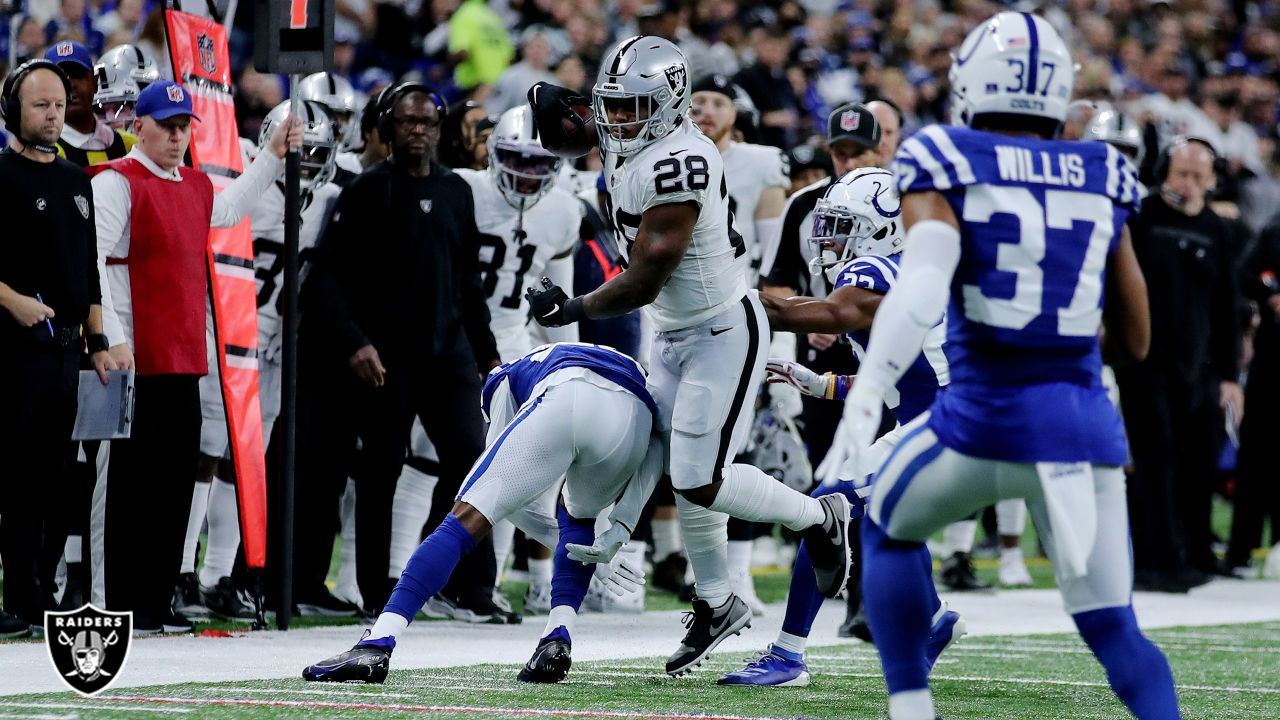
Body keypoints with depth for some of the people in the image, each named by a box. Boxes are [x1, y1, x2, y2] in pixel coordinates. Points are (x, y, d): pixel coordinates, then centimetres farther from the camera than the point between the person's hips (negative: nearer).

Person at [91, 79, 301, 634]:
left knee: (177, 481, 9)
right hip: (136, 362, -8)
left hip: (185, 360, 8)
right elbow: (92, 261, -14)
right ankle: (119, 606, -4)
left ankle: (157, 602, 16)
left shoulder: (195, 187, 17)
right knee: (130, 483, -6)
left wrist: (273, 156, 38)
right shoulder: (117, 182, -8)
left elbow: (228, 210, 40)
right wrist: (112, 339, -20)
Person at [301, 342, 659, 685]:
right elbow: (654, 453, 24)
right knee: (578, 517, 33)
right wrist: (621, 528, 20)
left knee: (467, 519, 2)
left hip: (563, 404, -3)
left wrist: (572, 544, 34)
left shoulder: (511, 373, 40)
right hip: (634, 419, 3)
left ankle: (375, 645, -11)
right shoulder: (632, 369, 46)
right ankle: (557, 638, 13)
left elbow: (511, 500, 31)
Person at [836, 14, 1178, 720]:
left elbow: (923, 282, -21)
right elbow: (1135, 338, 15)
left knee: (888, 528, 26)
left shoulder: (946, 167, -1)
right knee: (1113, 628, 8)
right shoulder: (1103, 179, 11)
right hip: (1088, 420, 3)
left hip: (986, 416, -3)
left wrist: (867, 393, -29)